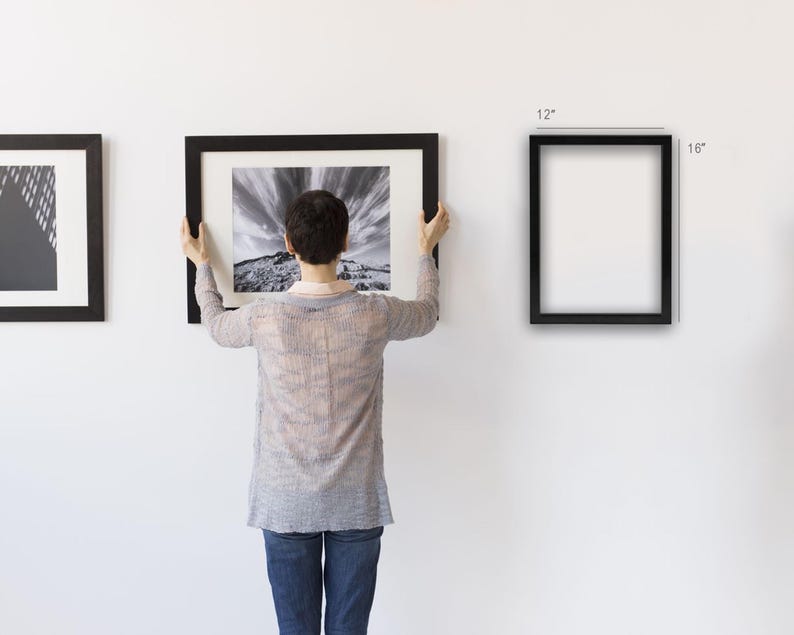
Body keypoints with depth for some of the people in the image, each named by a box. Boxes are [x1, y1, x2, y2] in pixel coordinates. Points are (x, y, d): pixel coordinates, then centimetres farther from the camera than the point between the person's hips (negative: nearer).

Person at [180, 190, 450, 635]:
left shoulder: (265, 318, -12)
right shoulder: (376, 314, -11)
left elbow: (216, 325, 13)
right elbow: (428, 314, 13)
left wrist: (202, 264, 29)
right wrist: (427, 251, 30)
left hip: (286, 503, 0)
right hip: (358, 502, 0)